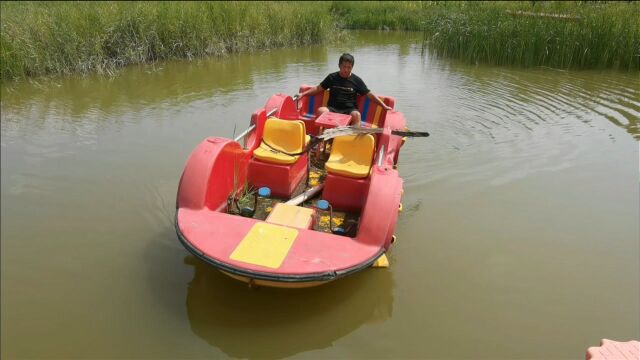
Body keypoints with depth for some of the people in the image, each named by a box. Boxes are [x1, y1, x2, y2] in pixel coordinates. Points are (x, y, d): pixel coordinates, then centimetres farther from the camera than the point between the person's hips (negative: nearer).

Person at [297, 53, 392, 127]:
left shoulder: (356, 80, 6)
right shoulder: (332, 77, 10)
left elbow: (370, 94, 6)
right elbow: (318, 88, 16)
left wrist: (384, 106, -1)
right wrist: (303, 94, 4)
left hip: (349, 110, -1)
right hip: (333, 108, 1)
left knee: (356, 115, -35)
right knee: (320, 111, -30)